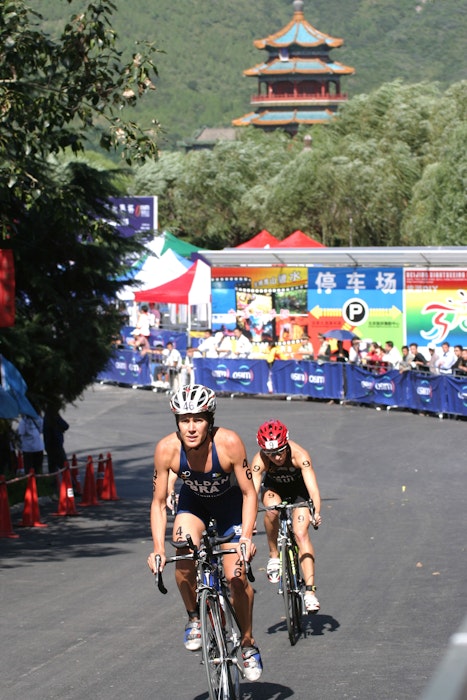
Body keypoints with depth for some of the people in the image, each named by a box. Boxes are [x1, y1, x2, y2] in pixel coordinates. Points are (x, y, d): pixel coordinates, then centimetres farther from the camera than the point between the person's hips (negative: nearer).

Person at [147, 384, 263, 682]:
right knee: (184, 559, -25)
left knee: (236, 577, -8)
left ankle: (248, 643, 14)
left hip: (229, 502, -1)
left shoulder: (229, 442, -34)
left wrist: (247, 536, -36)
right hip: (193, 501, 1)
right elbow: (159, 502, -19)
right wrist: (158, 548, -28)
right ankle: (195, 618, 2)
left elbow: (249, 493, -24)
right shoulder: (167, 448, -29)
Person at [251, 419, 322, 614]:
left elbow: (312, 486, -43)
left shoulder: (299, 455, -35)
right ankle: (273, 556, -15)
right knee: (272, 509, -34)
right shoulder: (259, 460, -32)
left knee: (301, 533, -18)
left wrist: (316, 512, -59)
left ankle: (310, 591, -21)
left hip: (298, 489, -1)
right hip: (273, 488, 1)